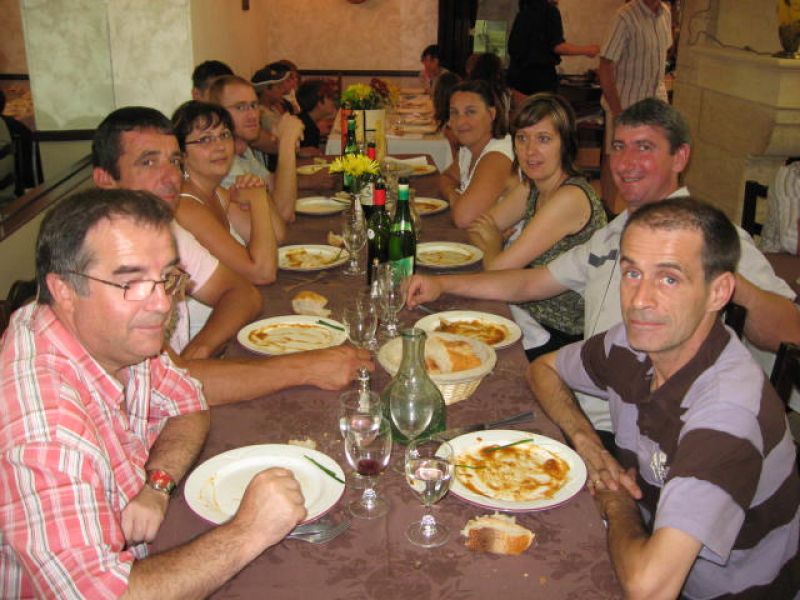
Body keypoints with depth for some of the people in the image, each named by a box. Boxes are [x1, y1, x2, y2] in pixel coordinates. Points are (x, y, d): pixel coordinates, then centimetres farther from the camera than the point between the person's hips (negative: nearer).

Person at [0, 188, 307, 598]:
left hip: (133, 558, 7)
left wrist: (156, 484, -14)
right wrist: (246, 533, -29)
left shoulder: (112, 335, -10)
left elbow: (186, 404, 5)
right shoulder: (44, 426, -33)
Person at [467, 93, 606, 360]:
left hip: (558, 337, -8)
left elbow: (497, 269, -22)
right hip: (530, 314, 8)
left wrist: (492, 243, -1)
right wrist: (494, 246, -12)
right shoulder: (531, 187, 4)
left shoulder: (571, 198, -23)